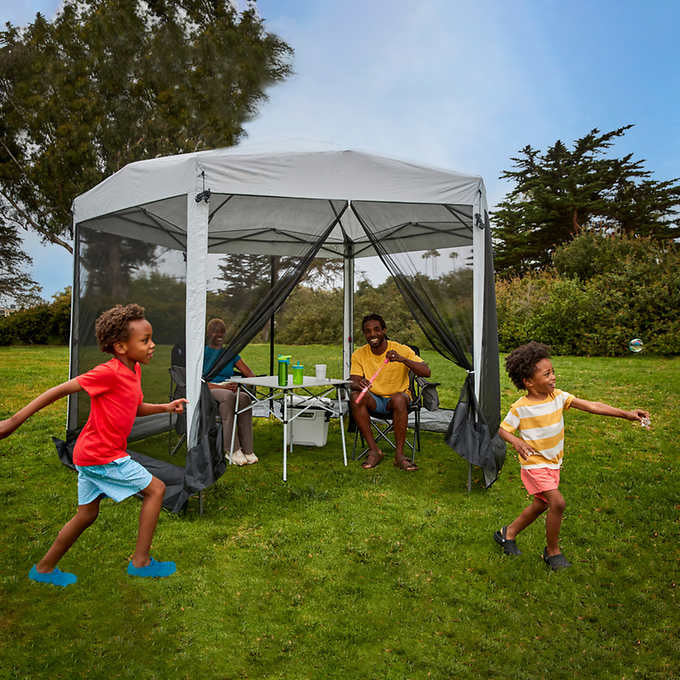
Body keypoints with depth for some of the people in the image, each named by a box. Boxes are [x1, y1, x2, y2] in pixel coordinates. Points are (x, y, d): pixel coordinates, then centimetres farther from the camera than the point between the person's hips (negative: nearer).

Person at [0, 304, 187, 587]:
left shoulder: (133, 370, 6)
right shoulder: (108, 373, -22)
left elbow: (136, 408, 18)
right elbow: (59, 391, -20)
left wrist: (166, 407, 3)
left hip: (91, 454, 9)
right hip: (104, 456, -9)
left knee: (87, 514, 20)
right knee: (155, 489, -2)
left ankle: (44, 568, 36)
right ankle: (140, 561, 8)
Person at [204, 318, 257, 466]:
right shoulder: (203, 353, 7)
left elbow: (250, 375, 14)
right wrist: (221, 387, -19)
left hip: (230, 391, 3)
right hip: (209, 392, -3)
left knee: (244, 398, -33)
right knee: (228, 397, -38)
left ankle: (246, 449, -34)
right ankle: (232, 450, -38)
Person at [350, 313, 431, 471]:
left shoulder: (402, 350, -12)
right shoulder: (359, 354, -3)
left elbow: (426, 372, -21)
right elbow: (352, 382, -10)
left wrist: (403, 359, -38)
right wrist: (358, 384, -36)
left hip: (399, 398, -2)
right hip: (374, 400, 2)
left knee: (399, 398, -36)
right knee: (356, 396, -29)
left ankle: (399, 454, -27)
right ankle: (374, 451, -23)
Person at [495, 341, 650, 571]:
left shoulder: (558, 396, -7)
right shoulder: (520, 408, -19)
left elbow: (591, 406, -12)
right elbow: (503, 430, -9)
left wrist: (626, 414, -19)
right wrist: (516, 442, -30)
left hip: (553, 463, 6)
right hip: (534, 464, -6)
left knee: (540, 505, 17)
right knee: (557, 502, -17)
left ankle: (508, 533, 38)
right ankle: (553, 551, 6)